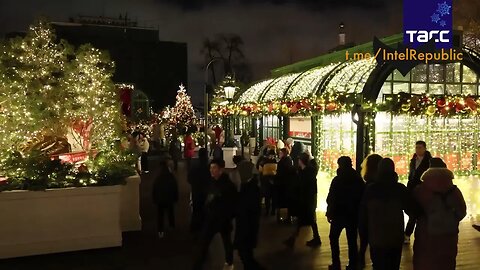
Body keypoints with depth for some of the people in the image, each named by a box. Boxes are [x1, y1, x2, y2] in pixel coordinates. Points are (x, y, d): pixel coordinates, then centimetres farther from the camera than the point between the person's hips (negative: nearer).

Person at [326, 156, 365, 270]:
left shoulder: (337, 180, -13)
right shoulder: (359, 179, 2)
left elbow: (331, 198, -13)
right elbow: (362, 197, 7)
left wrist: (329, 212, -4)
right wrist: (358, 212, 13)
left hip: (339, 214, -4)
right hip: (354, 214, 4)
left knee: (333, 238, 11)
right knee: (352, 240, 11)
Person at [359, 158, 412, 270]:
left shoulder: (370, 189, -7)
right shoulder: (400, 188, -8)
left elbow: (363, 214, -3)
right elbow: (410, 209, 2)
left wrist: (364, 233, 6)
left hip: (376, 237, 0)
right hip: (396, 237, 0)